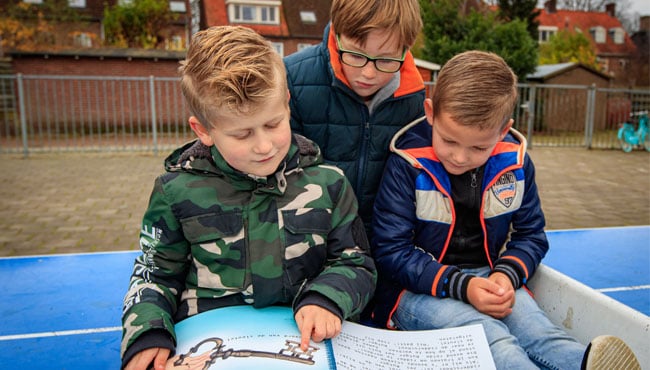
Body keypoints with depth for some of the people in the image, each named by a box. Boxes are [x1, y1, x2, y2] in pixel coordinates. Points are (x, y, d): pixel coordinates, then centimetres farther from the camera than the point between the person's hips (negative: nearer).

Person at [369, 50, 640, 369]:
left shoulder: (515, 163, 0)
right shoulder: (407, 166, -14)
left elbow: (531, 235, 11)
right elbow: (391, 251, -12)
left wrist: (507, 274, -11)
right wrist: (460, 285, -21)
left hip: (489, 279, 5)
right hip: (417, 290, -4)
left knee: (535, 326, -26)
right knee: (482, 331, -33)